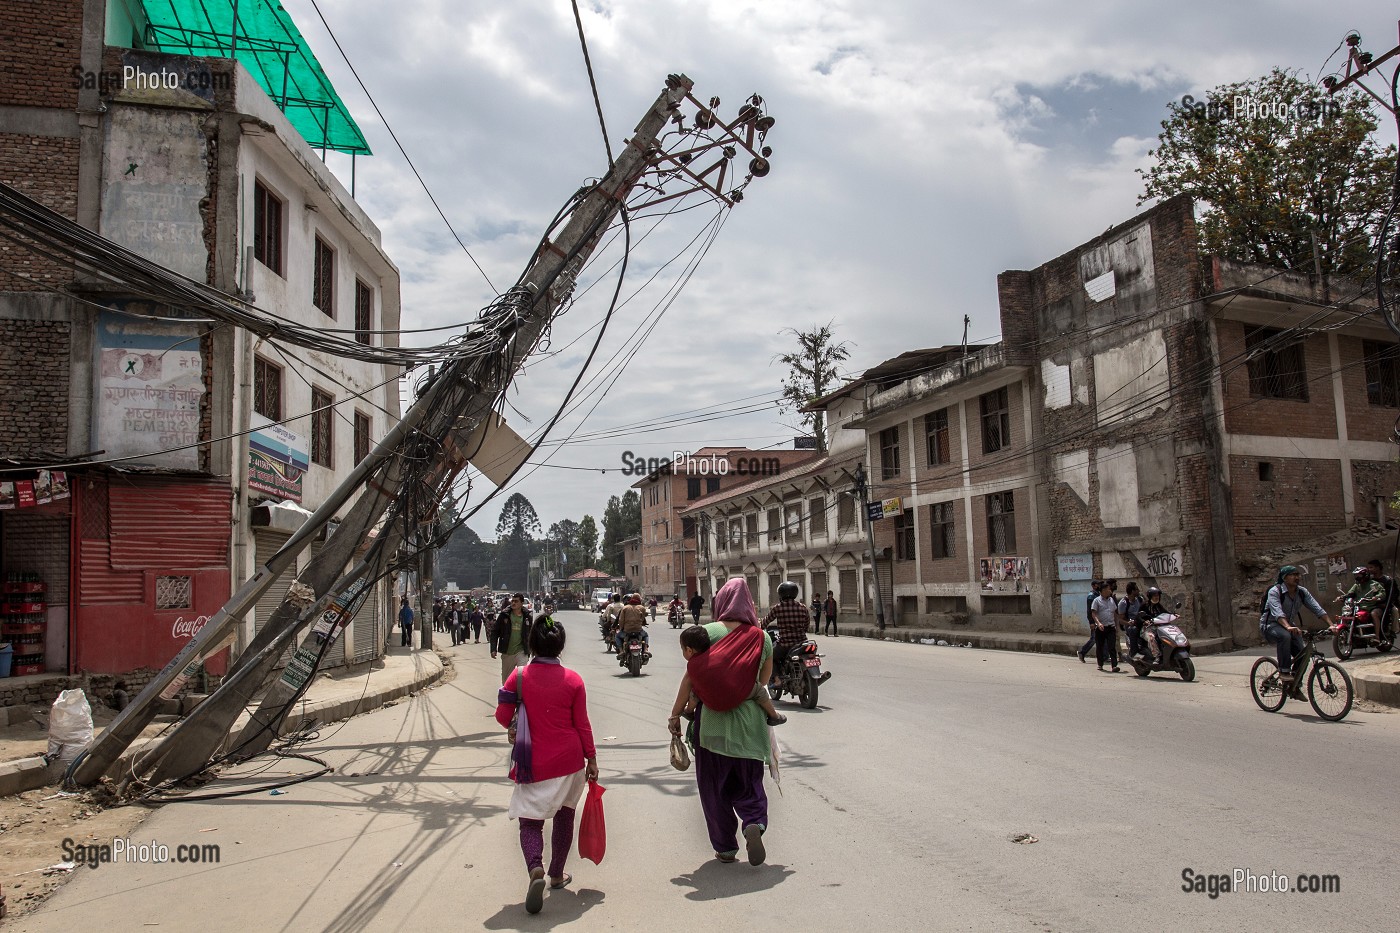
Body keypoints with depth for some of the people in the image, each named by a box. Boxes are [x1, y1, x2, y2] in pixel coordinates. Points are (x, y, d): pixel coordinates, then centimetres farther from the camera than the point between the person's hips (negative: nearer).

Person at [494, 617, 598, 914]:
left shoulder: (519, 676, -7)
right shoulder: (573, 680, -6)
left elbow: (502, 716, -4)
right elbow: (582, 724, -2)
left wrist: (515, 728, 18)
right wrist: (591, 758, 8)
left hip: (533, 764, -1)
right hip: (569, 761, 2)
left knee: (530, 821, 5)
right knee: (564, 817, 19)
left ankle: (535, 868, -21)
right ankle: (557, 875, 31)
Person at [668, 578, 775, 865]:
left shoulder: (708, 632, -8)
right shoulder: (762, 638, -1)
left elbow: (690, 677, -9)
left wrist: (675, 714, -1)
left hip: (712, 723, -2)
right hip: (749, 724, 2)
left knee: (714, 786, 13)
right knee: (748, 784, 16)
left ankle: (725, 847, 17)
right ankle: (754, 824, -10)